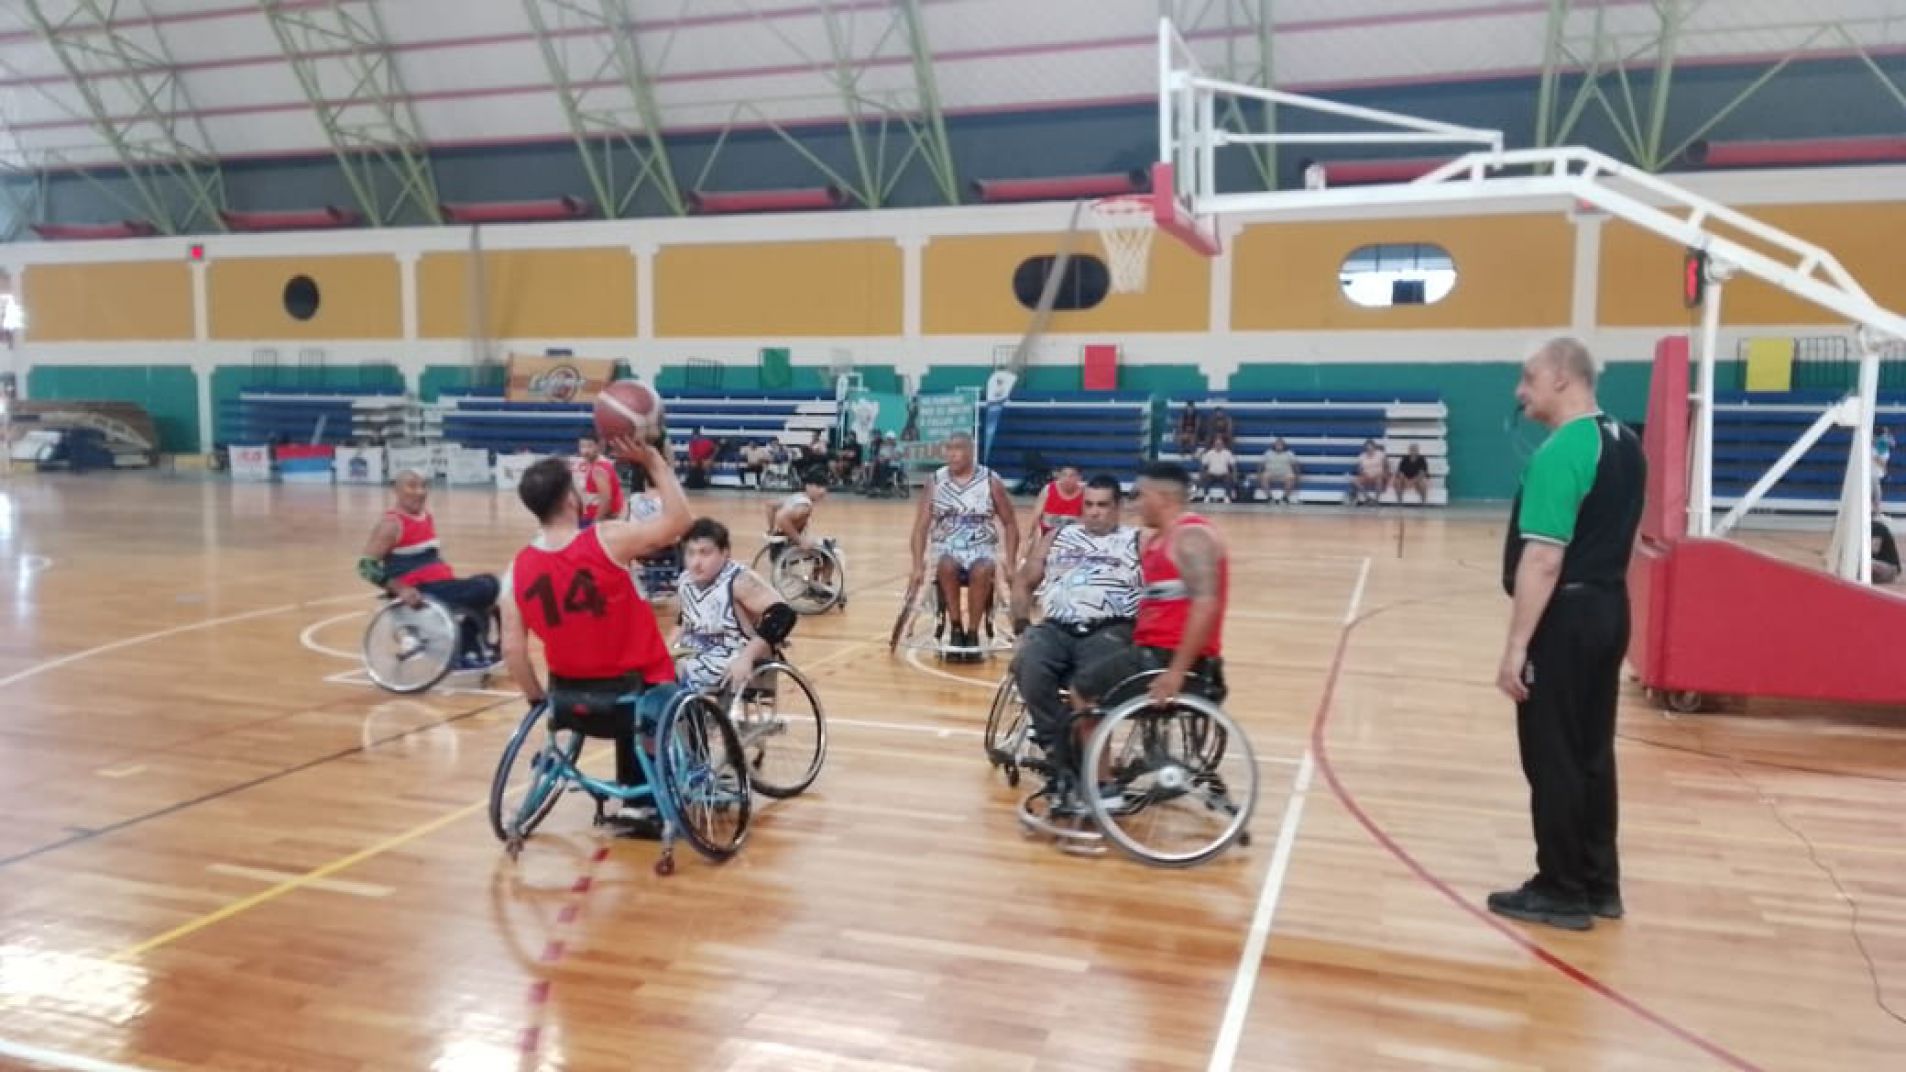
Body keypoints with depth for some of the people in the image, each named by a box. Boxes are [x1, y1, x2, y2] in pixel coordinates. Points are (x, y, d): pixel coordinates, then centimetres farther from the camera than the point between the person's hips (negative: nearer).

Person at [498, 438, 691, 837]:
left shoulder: (518, 569, -7)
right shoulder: (608, 539, -20)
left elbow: (512, 649, -6)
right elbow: (679, 520, -12)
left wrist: (539, 700, 8)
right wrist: (653, 460, -5)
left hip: (570, 702, 4)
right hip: (636, 692, -4)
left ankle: (636, 803, 37)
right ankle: (641, 807, 27)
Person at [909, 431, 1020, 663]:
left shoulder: (990, 480, -2)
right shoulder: (935, 480, 1)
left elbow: (1010, 524, 5)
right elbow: (921, 526, 1)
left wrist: (1011, 564, -6)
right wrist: (918, 567, -9)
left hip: (982, 549, -1)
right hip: (946, 549, 1)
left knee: (982, 571, -35)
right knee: (947, 566, -35)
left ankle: (973, 634, -19)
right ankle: (956, 629, -18)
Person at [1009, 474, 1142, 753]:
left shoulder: (1137, 542, 13)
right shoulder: (1056, 537, 23)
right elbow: (1024, 581, 24)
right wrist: (1022, 626, 10)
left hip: (1110, 631, -3)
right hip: (1056, 628, 3)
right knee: (1027, 666, -29)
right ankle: (1058, 745, -18)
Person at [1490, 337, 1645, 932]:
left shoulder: (1559, 454, -20)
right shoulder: (1624, 443, 10)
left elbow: (1544, 560, -24)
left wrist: (1516, 646, -22)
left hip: (1565, 616, -9)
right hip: (1608, 608, 9)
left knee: (1553, 759, 1)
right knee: (1592, 753, 16)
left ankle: (1561, 893, 11)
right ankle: (1599, 885, 24)